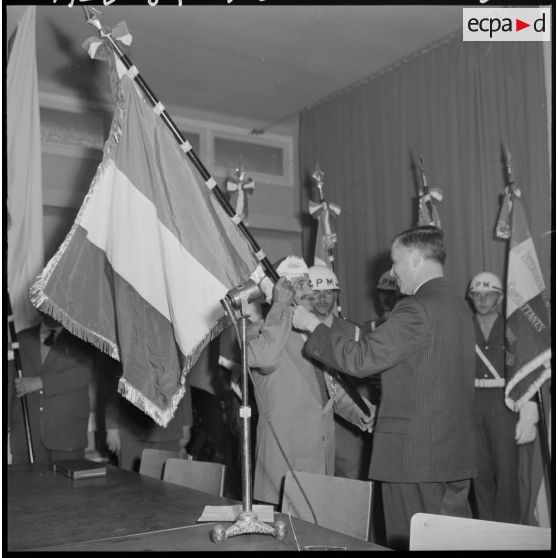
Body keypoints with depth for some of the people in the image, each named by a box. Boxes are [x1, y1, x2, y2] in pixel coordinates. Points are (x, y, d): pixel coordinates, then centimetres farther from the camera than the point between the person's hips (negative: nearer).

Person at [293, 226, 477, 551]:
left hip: (415, 456, -9)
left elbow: (360, 360, -18)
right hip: (458, 456, 9)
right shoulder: (459, 306, 12)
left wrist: (312, 324, -7)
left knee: (412, 544, 2)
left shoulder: (417, 308, -16)